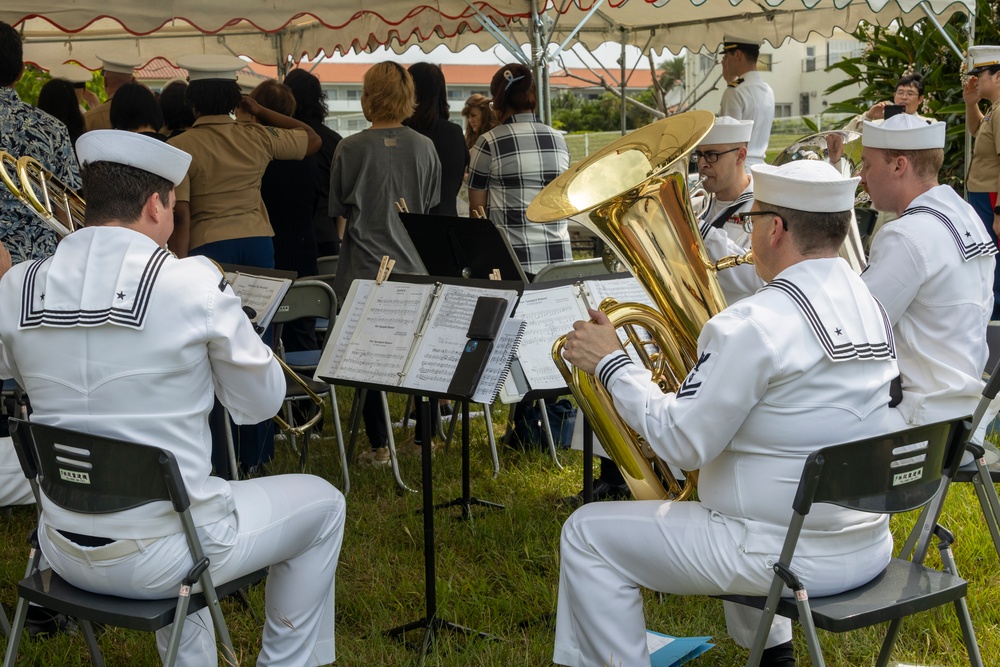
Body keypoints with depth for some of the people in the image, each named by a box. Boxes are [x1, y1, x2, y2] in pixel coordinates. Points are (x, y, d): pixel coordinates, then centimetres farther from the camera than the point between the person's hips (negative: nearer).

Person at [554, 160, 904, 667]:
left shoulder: (754, 324, -21)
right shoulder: (869, 305, 4)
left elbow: (682, 444, -19)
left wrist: (611, 364, -9)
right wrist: (711, 362, 20)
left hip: (790, 559, -8)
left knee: (588, 535, 2)